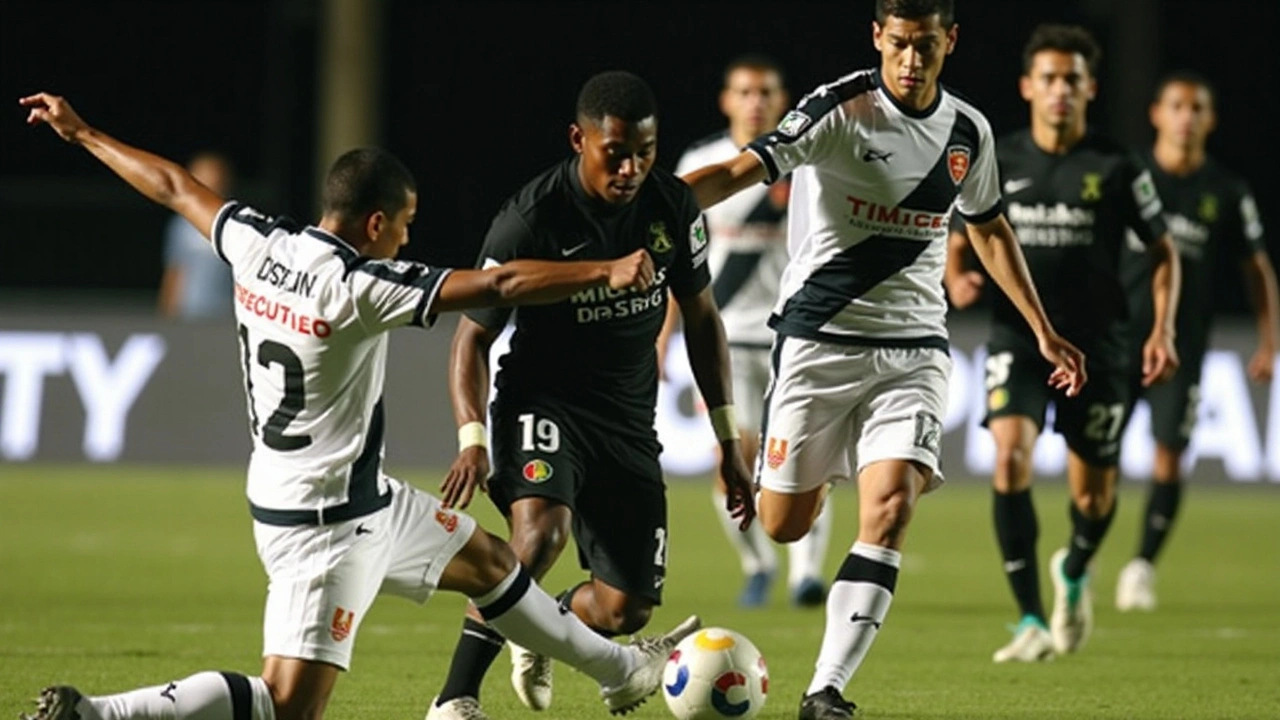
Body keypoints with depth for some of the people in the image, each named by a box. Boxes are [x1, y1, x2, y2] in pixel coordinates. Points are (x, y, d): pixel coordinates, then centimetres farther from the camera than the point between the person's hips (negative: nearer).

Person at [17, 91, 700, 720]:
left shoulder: (258, 246, -4)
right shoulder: (361, 287, -25)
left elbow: (174, 186, 12)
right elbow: (501, 284, -27)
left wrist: (81, 133, 24)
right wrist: (606, 273, -24)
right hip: (326, 524, -10)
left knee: (487, 561, 24)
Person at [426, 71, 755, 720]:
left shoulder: (674, 207, -5)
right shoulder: (529, 220, -19)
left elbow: (701, 317, 10)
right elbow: (473, 336, -11)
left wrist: (728, 440, 9)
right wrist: (472, 438, -27)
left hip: (628, 419, 5)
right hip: (542, 402, -5)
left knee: (625, 610, 2)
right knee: (541, 531, -35)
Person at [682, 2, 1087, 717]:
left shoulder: (969, 132, 5)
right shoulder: (840, 109, -11)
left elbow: (990, 228, 23)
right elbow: (743, 169, -23)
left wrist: (1044, 331, 24)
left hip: (914, 349, 2)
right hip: (819, 337, -2)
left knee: (890, 509, -17)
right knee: (784, 525, 4)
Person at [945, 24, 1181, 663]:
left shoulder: (1117, 168, -1)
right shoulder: (997, 163, 2)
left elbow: (1162, 251, 7)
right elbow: (958, 239, 13)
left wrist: (1162, 330, -5)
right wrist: (956, 279, -10)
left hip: (1094, 345, 0)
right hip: (1017, 337, 0)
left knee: (1093, 494, 5)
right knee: (1010, 456, -23)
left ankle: (1073, 574, 43)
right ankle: (1031, 621, -18)